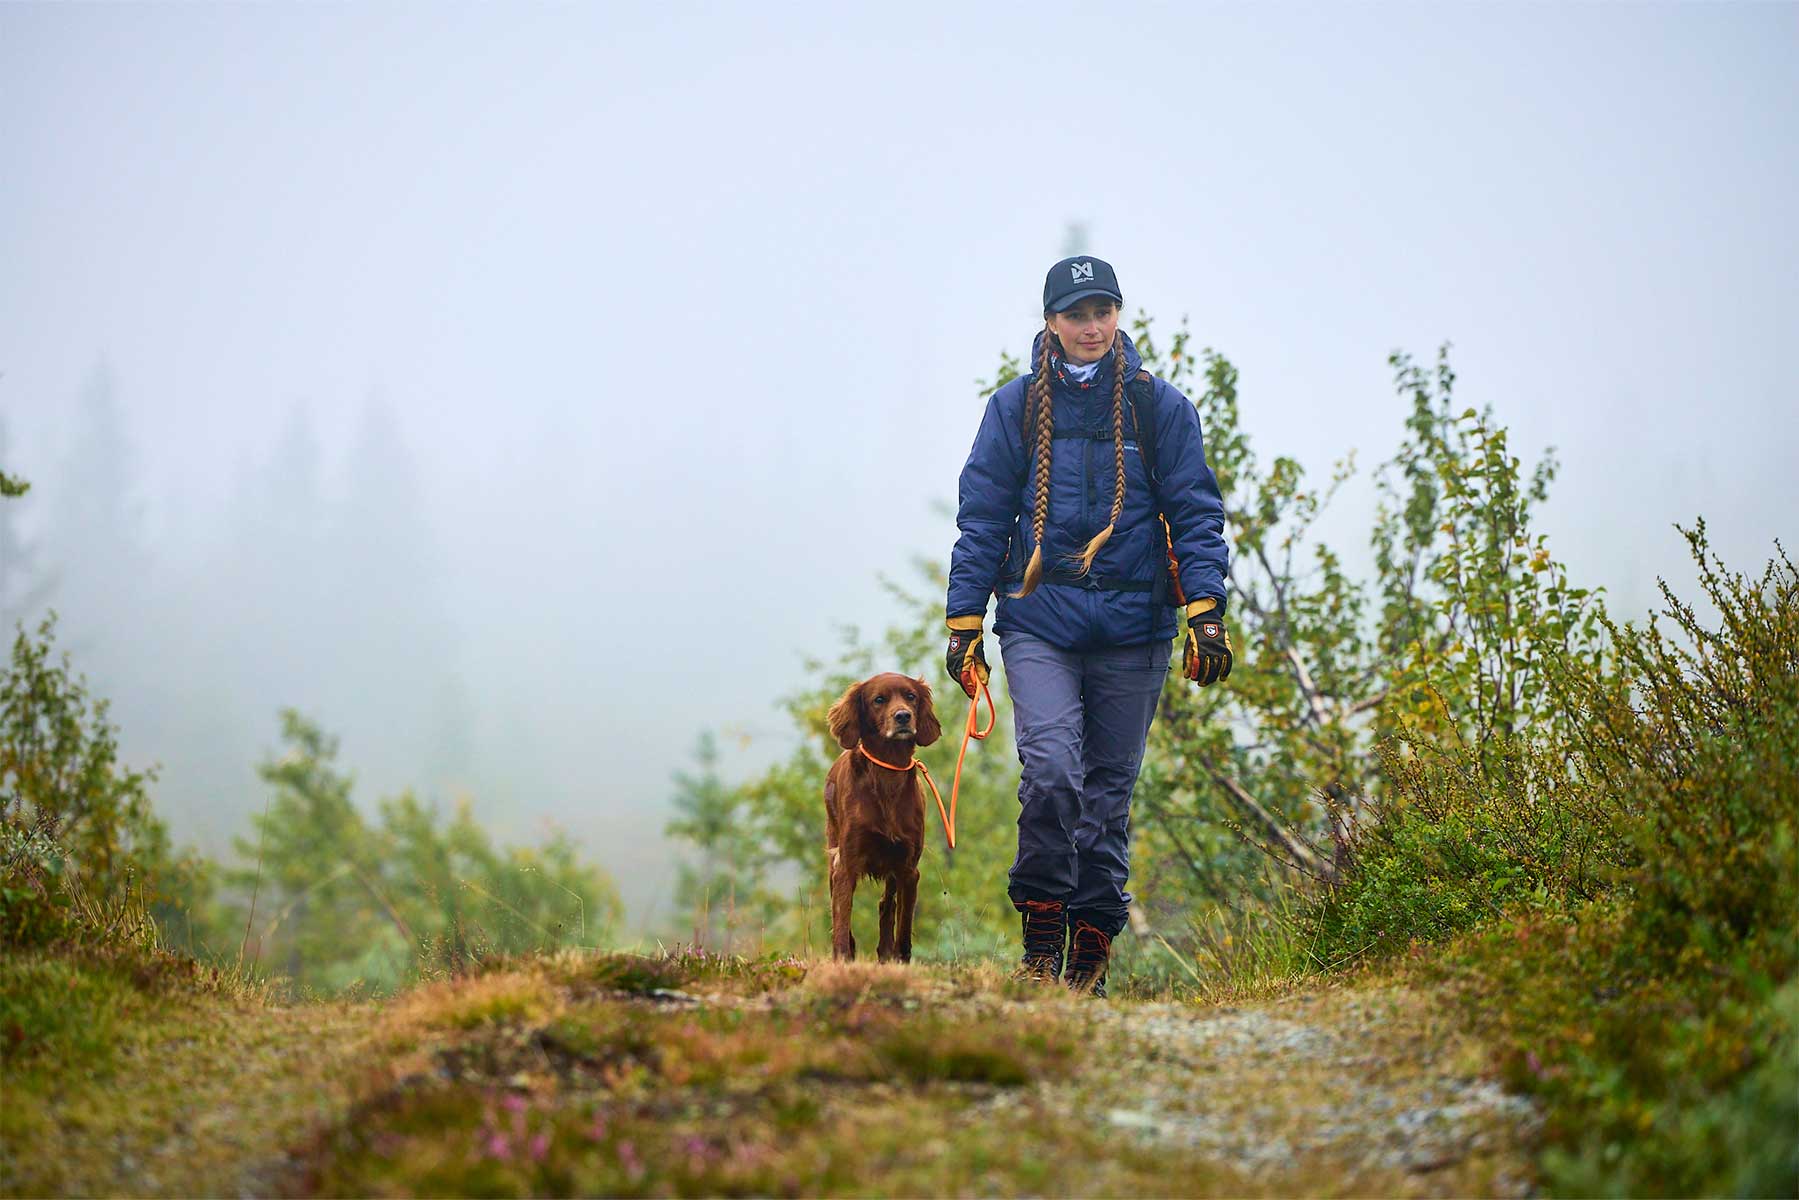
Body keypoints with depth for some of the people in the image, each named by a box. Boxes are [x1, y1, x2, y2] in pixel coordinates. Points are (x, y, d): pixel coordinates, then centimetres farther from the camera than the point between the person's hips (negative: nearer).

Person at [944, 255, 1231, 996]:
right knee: (1051, 771, -18)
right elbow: (981, 519, 8)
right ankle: (1042, 929, -2)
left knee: (1109, 789, 6)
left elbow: (1196, 515, 5)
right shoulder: (1016, 408, 6)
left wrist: (1206, 612, -6)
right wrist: (964, 622, 3)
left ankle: (1092, 946, 16)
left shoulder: (1159, 407, 6)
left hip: (1133, 626, 1)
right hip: (1040, 621, -1)